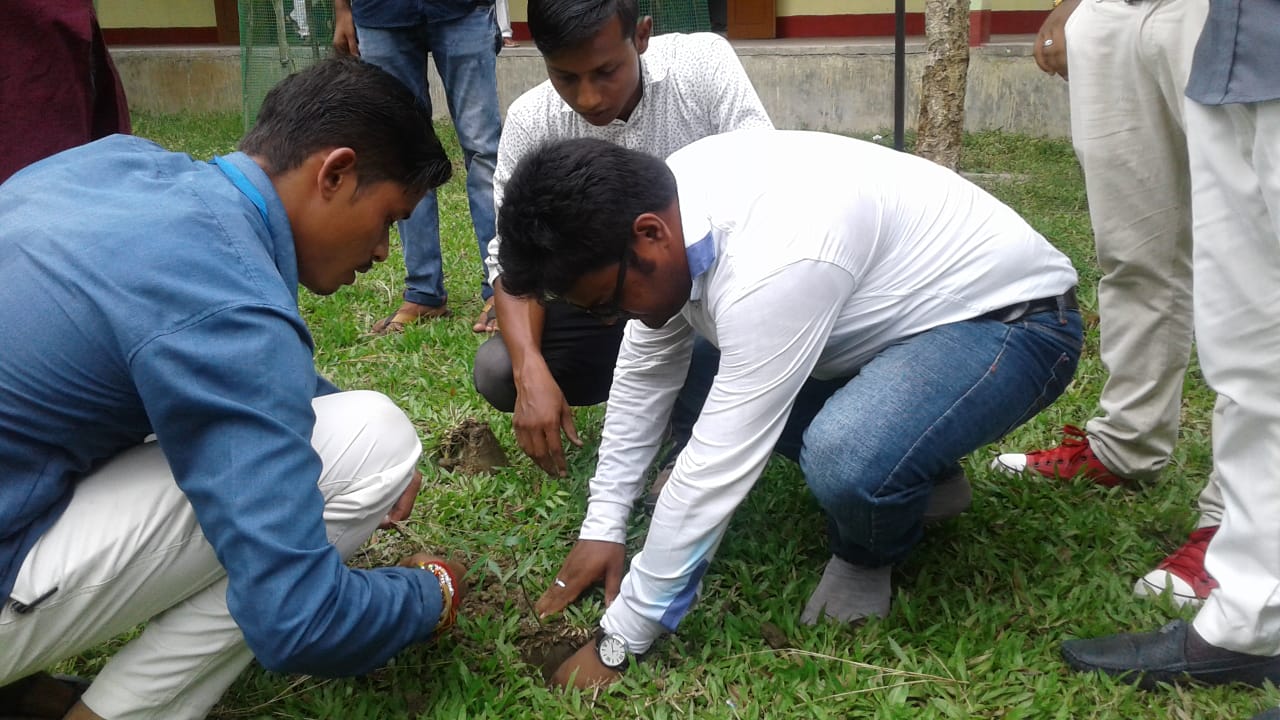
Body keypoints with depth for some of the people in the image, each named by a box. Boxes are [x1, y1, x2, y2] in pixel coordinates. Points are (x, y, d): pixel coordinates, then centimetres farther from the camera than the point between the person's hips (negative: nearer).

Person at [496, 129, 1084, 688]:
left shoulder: (771, 264, -37)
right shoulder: (662, 203, -10)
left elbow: (715, 469, -32)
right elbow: (644, 373, 1)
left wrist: (618, 641, -22)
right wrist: (602, 527, 3)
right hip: (897, 309, 9)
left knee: (846, 460, -34)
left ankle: (868, 561, 1)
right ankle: (915, 469, 14)